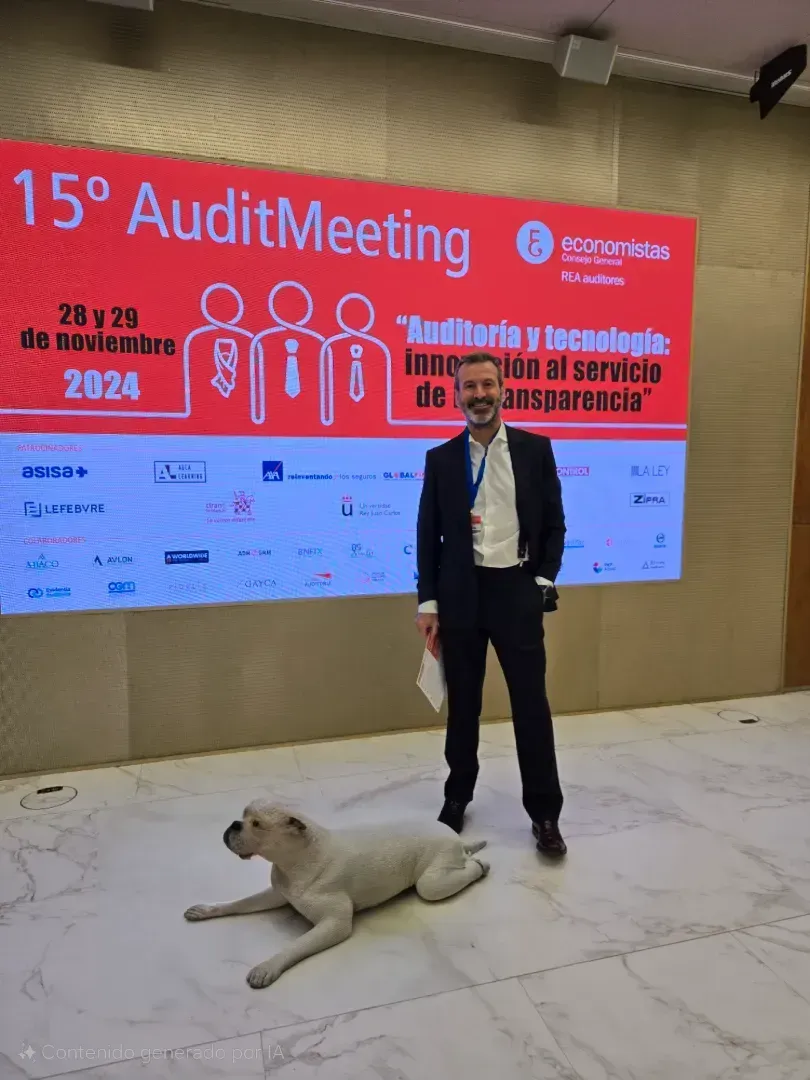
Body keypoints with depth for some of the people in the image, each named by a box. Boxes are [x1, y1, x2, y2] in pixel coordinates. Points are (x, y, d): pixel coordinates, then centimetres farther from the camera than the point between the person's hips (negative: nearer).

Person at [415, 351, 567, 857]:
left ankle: (545, 813, 18)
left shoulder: (536, 449, 2)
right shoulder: (441, 458, 4)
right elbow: (428, 535, 3)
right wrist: (428, 602, 0)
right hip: (461, 593, 1)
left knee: (531, 703, 3)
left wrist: (545, 580, -5)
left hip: (517, 590, -1)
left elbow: (555, 523, 5)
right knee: (463, 703, 12)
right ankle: (458, 796, 31)